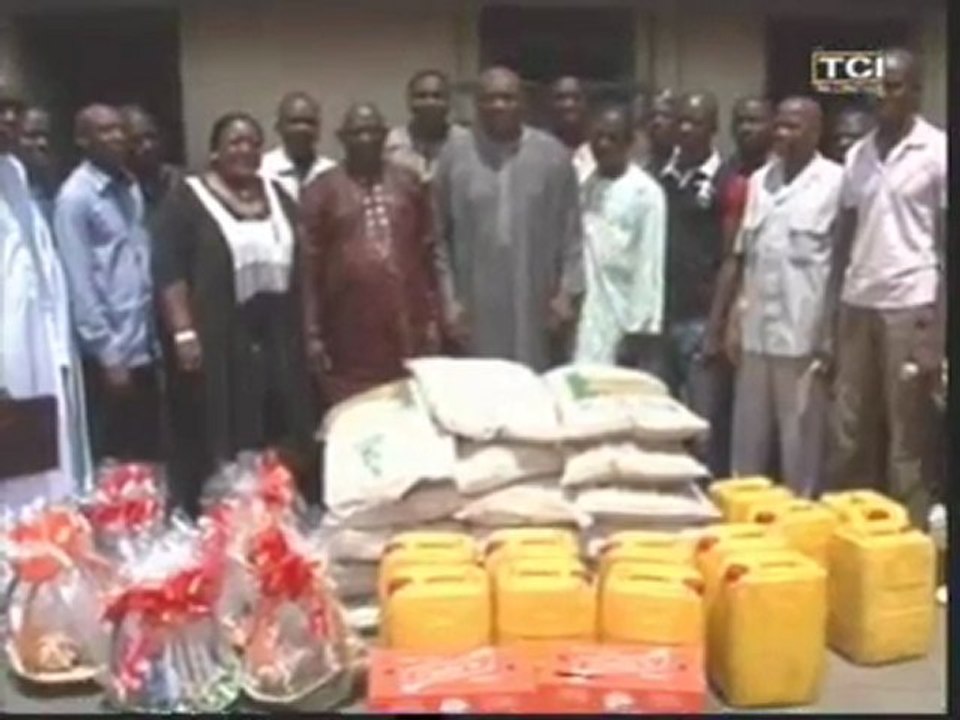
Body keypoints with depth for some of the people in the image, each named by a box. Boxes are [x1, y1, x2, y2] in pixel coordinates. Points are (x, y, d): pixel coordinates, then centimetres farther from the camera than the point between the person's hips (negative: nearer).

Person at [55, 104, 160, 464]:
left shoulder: (131, 188, 10)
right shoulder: (75, 197, -10)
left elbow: (145, 267, 10)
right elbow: (80, 286, -13)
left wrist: (156, 338, 7)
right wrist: (108, 356, -14)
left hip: (144, 348, 6)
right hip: (109, 355, -6)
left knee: (149, 454, 14)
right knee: (113, 460, 5)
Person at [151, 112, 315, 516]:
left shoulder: (277, 195, 15)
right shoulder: (187, 199, -3)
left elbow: (300, 263, 18)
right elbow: (168, 270, -10)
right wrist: (183, 332, -19)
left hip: (278, 338, 5)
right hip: (217, 342, -5)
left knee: (287, 444, 6)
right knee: (221, 446, -4)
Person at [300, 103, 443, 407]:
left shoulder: (409, 183, 10)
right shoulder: (322, 191, 1)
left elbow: (427, 253, 11)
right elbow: (310, 265, -1)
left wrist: (433, 318, 7)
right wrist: (313, 333, -5)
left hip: (408, 328, 2)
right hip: (350, 335, -2)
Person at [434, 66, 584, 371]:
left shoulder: (553, 155, 2)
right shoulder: (454, 156, 3)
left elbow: (571, 231, 3)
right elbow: (440, 235, 4)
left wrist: (567, 292, -3)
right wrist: (449, 298, -1)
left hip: (538, 307, 0)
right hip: (475, 309, 0)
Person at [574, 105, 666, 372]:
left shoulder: (646, 192, -7)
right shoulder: (584, 188, 9)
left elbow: (650, 263, -9)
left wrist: (642, 327, -11)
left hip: (628, 321, -5)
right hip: (589, 321, 5)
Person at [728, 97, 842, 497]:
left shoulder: (836, 182, -6)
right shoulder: (759, 180, 11)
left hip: (804, 332, -5)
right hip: (756, 329, 5)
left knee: (801, 432, 5)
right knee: (749, 431, 13)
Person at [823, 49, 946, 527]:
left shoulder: (938, 152, -2)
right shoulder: (857, 156, 13)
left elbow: (948, 245, -4)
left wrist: (937, 331, -11)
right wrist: (832, 324, 9)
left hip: (910, 307, -5)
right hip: (856, 306, 5)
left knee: (907, 441, 1)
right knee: (849, 436, 8)